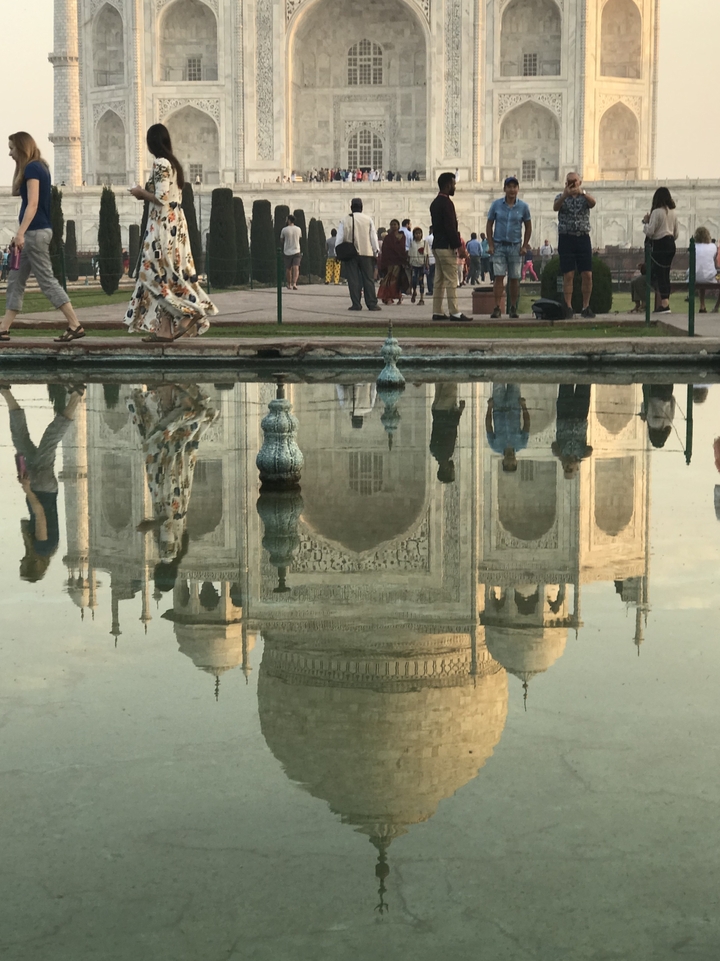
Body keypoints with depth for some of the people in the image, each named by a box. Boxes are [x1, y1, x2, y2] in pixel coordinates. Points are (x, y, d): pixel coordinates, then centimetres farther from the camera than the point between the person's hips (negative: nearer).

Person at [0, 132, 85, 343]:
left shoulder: (31, 168, -12)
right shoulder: (40, 167, 15)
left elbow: (32, 204, -20)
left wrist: (20, 232, -24)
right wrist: (22, 233, 18)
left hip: (35, 232, -10)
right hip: (37, 231, 10)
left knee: (47, 280, -8)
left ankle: (75, 325, -8)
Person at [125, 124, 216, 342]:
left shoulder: (160, 163, -12)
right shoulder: (173, 163, 15)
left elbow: (162, 198, -19)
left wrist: (142, 193, -3)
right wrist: (146, 195, 15)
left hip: (163, 226, -9)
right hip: (174, 223, 9)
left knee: (159, 274, -6)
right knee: (163, 275, 7)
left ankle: (190, 312, -9)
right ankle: (163, 328, 5)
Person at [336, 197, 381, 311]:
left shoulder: (345, 221, 2)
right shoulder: (368, 220, 4)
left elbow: (339, 238, 1)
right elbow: (373, 237, 5)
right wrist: (376, 252, 11)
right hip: (366, 253, 0)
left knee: (353, 280, 2)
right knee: (368, 279, 3)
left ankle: (356, 304, -2)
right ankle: (372, 304, -1)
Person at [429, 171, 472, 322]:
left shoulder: (435, 203, 16)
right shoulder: (446, 203, -14)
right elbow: (450, 227, -19)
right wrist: (458, 245, -16)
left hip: (437, 245, 10)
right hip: (447, 246, -10)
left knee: (439, 280, 10)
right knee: (451, 281, -9)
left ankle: (437, 312, 10)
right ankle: (454, 312, -10)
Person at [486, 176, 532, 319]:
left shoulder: (523, 206, 0)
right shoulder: (496, 205, -1)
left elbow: (528, 227, 8)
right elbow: (489, 225, 4)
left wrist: (524, 246, 1)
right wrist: (490, 245, -3)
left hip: (515, 246, 1)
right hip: (499, 246, -1)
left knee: (514, 279, 4)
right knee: (499, 276, -8)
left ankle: (513, 308, 13)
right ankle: (497, 308, -8)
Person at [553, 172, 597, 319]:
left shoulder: (585, 197, 10)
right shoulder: (561, 197, 9)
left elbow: (593, 203, -15)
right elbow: (555, 207, -14)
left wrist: (582, 192, -34)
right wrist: (565, 194, -33)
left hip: (583, 239, 1)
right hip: (566, 239, -1)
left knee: (587, 275, -2)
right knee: (568, 275, -4)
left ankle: (586, 307, 6)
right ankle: (568, 308, -1)